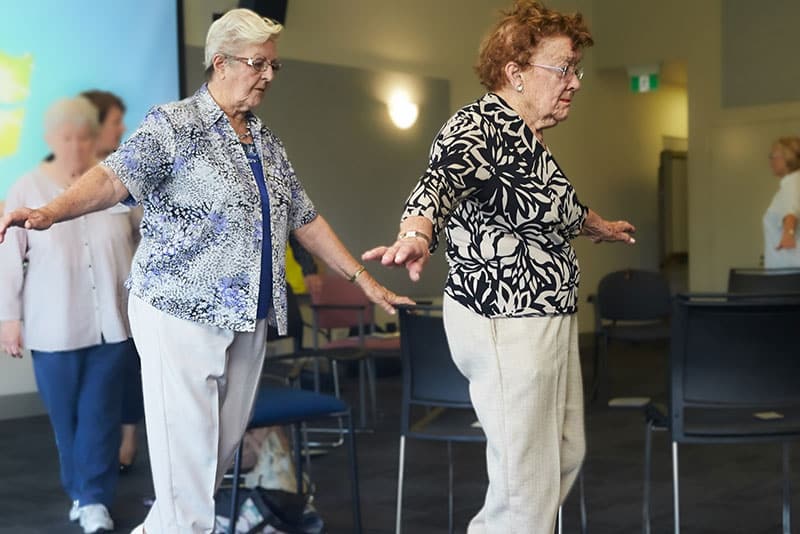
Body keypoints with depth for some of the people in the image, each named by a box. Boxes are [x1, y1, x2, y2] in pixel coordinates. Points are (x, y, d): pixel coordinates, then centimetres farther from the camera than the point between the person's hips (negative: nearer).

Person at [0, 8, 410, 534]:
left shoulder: (267, 142, 16)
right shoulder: (174, 125, -5)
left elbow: (305, 219, 22)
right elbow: (115, 175, -20)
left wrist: (364, 279, 20)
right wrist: (50, 212, -39)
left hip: (248, 321, 7)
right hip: (182, 313, -7)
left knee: (224, 454, 8)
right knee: (189, 457, -8)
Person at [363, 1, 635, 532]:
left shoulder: (528, 137, 12)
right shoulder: (479, 126, -16)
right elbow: (443, 177, -38)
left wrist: (597, 224, 52)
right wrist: (417, 233, -60)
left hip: (551, 319, 10)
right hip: (505, 324, -10)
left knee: (566, 455, 21)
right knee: (528, 482, -6)